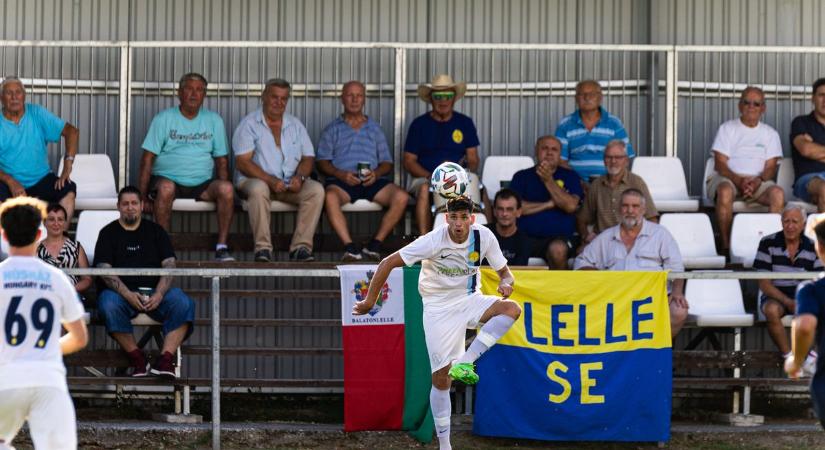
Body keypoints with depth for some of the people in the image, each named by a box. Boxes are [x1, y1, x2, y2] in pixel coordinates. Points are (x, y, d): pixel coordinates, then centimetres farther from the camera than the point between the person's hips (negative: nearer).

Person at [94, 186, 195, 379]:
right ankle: (137, 358, -26)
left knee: (183, 303, -28)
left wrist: (159, 294, -13)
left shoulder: (155, 231, 17)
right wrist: (128, 295, -19)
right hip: (121, 291, -2)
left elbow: (169, 266, 7)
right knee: (108, 305, -36)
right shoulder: (108, 233, 12)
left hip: (155, 292, 2)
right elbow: (104, 270, -2)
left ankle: (165, 358, -34)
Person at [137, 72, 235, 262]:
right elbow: (148, 158, 0)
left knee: (226, 188, -28)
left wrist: (223, 193, -3)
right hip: (169, 179, -2)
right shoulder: (164, 119, 4)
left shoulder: (214, 120, 13)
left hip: (202, 184, 2)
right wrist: (142, 196, -10)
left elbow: (221, 159, 13)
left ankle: (222, 247, -23)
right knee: (165, 188, -37)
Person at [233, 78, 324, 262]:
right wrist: (271, 180, -20)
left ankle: (301, 246, -27)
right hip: (256, 180, -4)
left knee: (316, 190, -24)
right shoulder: (249, 124, 1)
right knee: (258, 189, -39)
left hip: (290, 183, 4)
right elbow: (242, 163, -9)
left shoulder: (295, 125, 17)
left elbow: (308, 158, 13)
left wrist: (299, 177, -11)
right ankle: (262, 247, -36)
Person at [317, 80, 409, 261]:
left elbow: (387, 163, 19)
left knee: (401, 197, -28)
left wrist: (376, 173, -5)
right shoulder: (332, 129, 20)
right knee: (330, 197, -38)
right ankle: (350, 246, -40)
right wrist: (341, 174, -11)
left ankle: (375, 244, -24)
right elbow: (322, 162, 9)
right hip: (342, 180, -2)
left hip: (373, 181, 2)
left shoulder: (375, 129, 25)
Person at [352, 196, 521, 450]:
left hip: (469, 300, 3)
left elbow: (503, 271, 1)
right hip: (438, 307, -3)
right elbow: (388, 263, -17)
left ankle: (465, 363, -26)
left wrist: (506, 282, -24)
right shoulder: (433, 241, -22)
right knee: (441, 378, -5)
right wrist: (370, 301, -14)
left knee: (512, 309, -27)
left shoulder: (484, 237, -13)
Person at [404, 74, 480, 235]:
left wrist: (468, 171, -13)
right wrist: (431, 176, -13)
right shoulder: (419, 124, 8)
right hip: (424, 177, -1)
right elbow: (409, 161, 4)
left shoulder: (465, 123, 13)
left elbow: (473, 159, 11)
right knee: (424, 189, -37)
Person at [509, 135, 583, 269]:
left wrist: (548, 180, -4)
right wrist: (549, 204, 1)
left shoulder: (569, 176, 16)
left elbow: (570, 206, -1)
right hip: (526, 237, 0)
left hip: (559, 238, 0)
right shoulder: (522, 176, 17)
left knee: (557, 249, -36)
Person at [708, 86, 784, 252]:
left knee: (778, 193, -31)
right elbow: (720, 163, -1)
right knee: (725, 191, -39)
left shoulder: (770, 133, 15)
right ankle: (726, 245, -33)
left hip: (759, 181, 2)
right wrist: (739, 181, -19)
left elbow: (771, 167, 6)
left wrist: (758, 181, -17)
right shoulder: (727, 128, 8)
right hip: (728, 178, -2)